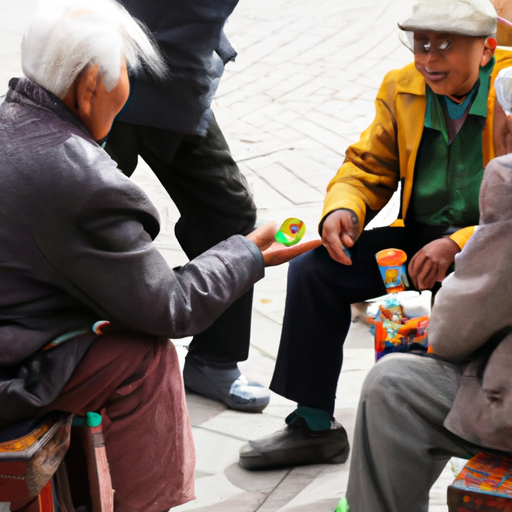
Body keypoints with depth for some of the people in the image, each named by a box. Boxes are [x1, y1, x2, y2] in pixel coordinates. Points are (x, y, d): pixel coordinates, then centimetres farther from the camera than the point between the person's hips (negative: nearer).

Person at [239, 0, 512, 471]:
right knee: (313, 269, -11)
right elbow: (369, 166, 10)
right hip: (420, 238, 6)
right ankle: (314, 427, 3)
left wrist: (458, 246, -29)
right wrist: (342, 209, -14)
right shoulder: (401, 89, 4)